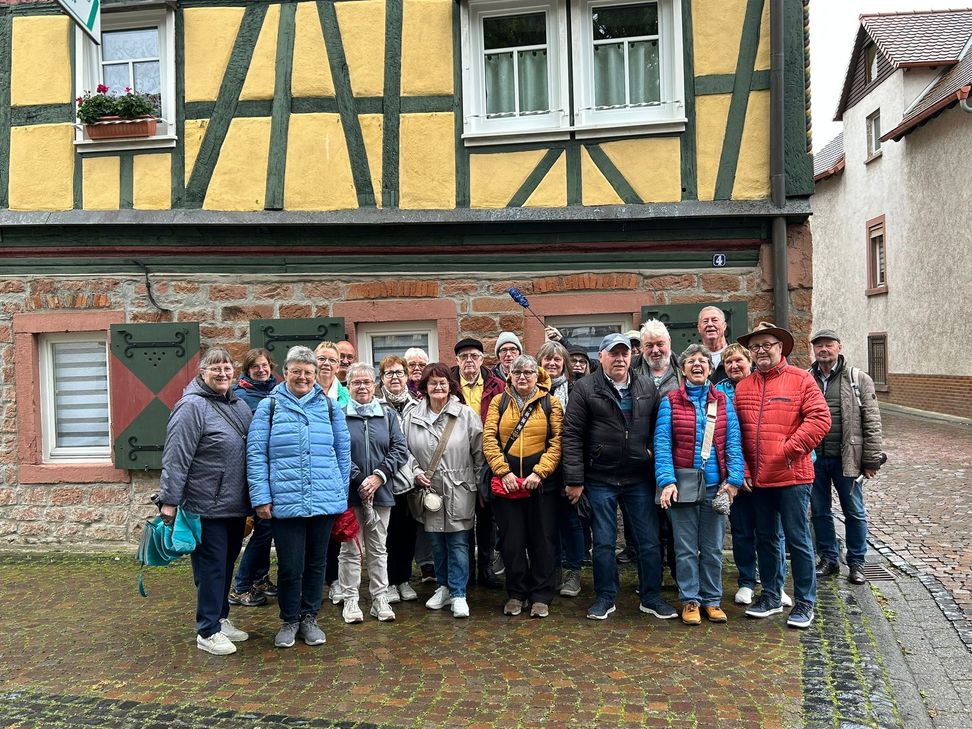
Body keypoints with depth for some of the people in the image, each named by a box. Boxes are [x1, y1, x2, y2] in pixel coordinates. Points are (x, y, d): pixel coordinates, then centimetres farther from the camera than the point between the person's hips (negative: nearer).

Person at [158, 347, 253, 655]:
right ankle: (207, 632, 12)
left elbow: (252, 451, 18)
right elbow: (175, 458, -17)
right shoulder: (192, 407, -13)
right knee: (211, 568, 0)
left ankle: (220, 619, 32)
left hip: (235, 506, 8)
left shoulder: (240, 406, 11)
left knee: (226, 566, 18)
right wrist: (169, 501, -20)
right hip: (207, 508, -8)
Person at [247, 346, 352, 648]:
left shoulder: (329, 406, 7)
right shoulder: (269, 406, 1)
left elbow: (343, 452, 12)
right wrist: (261, 498, -7)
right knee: (290, 566, 3)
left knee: (316, 563, 13)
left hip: (324, 501, 2)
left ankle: (309, 618, 30)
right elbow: (256, 454, -1)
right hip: (285, 502, -2)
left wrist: (341, 494, 10)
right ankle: (289, 620, 25)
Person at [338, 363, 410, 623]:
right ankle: (350, 600, 15)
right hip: (349, 493, -2)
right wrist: (359, 480, -14)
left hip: (381, 491, 3)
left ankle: (380, 599, 19)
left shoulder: (388, 414, 8)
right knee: (351, 549, 4)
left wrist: (379, 476, -10)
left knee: (378, 548, 11)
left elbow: (400, 449, 2)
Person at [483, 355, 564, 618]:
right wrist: (503, 471, -11)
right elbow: (489, 439, -1)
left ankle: (541, 596, 18)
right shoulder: (499, 402, 7)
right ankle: (516, 594, 21)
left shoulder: (551, 403, 4)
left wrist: (540, 472, -13)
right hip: (506, 480, 1)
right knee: (511, 539, 7)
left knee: (542, 539, 5)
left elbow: (557, 442, -4)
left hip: (541, 481, -1)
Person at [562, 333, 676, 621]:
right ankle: (605, 598, 24)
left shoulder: (648, 388, 6)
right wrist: (575, 480, -10)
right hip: (600, 479, -2)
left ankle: (651, 597, 25)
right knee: (604, 542, 9)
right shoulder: (585, 389, -4)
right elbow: (572, 435, -6)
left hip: (640, 478, 3)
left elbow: (658, 429, 14)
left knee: (649, 541, 9)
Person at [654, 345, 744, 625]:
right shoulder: (670, 402, 0)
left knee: (713, 547, 12)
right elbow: (662, 443, -7)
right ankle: (690, 600, 19)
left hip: (715, 486, 2)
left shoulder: (723, 401, 7)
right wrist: (666, 480, -18)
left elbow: (733, 442, 0)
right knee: (686, 547, 6)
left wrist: (733, 479, -10)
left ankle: (712, 600, 25)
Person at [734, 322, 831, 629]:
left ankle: (804, 602, 18)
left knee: (798, 539, 3)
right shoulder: (743, 387, 9)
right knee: (765, 538, 16)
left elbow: (820, 418, -12)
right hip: (757, 478, 5)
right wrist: (742, 470, 2)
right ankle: (771, 596, 30)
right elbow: (736, 433, 9)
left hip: (792, 476, -5)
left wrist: (791, 448, -17)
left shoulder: (801, 379, -4)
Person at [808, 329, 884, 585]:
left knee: (854, 513, 8)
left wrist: (872, 460, -7)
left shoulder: (858, 379, -1)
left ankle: (856, 563, 23)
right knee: (820, 511, 12)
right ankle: (828, 560, 27)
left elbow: (872, 422, -3)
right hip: (813, 459, 2)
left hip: (847, 458, -2)